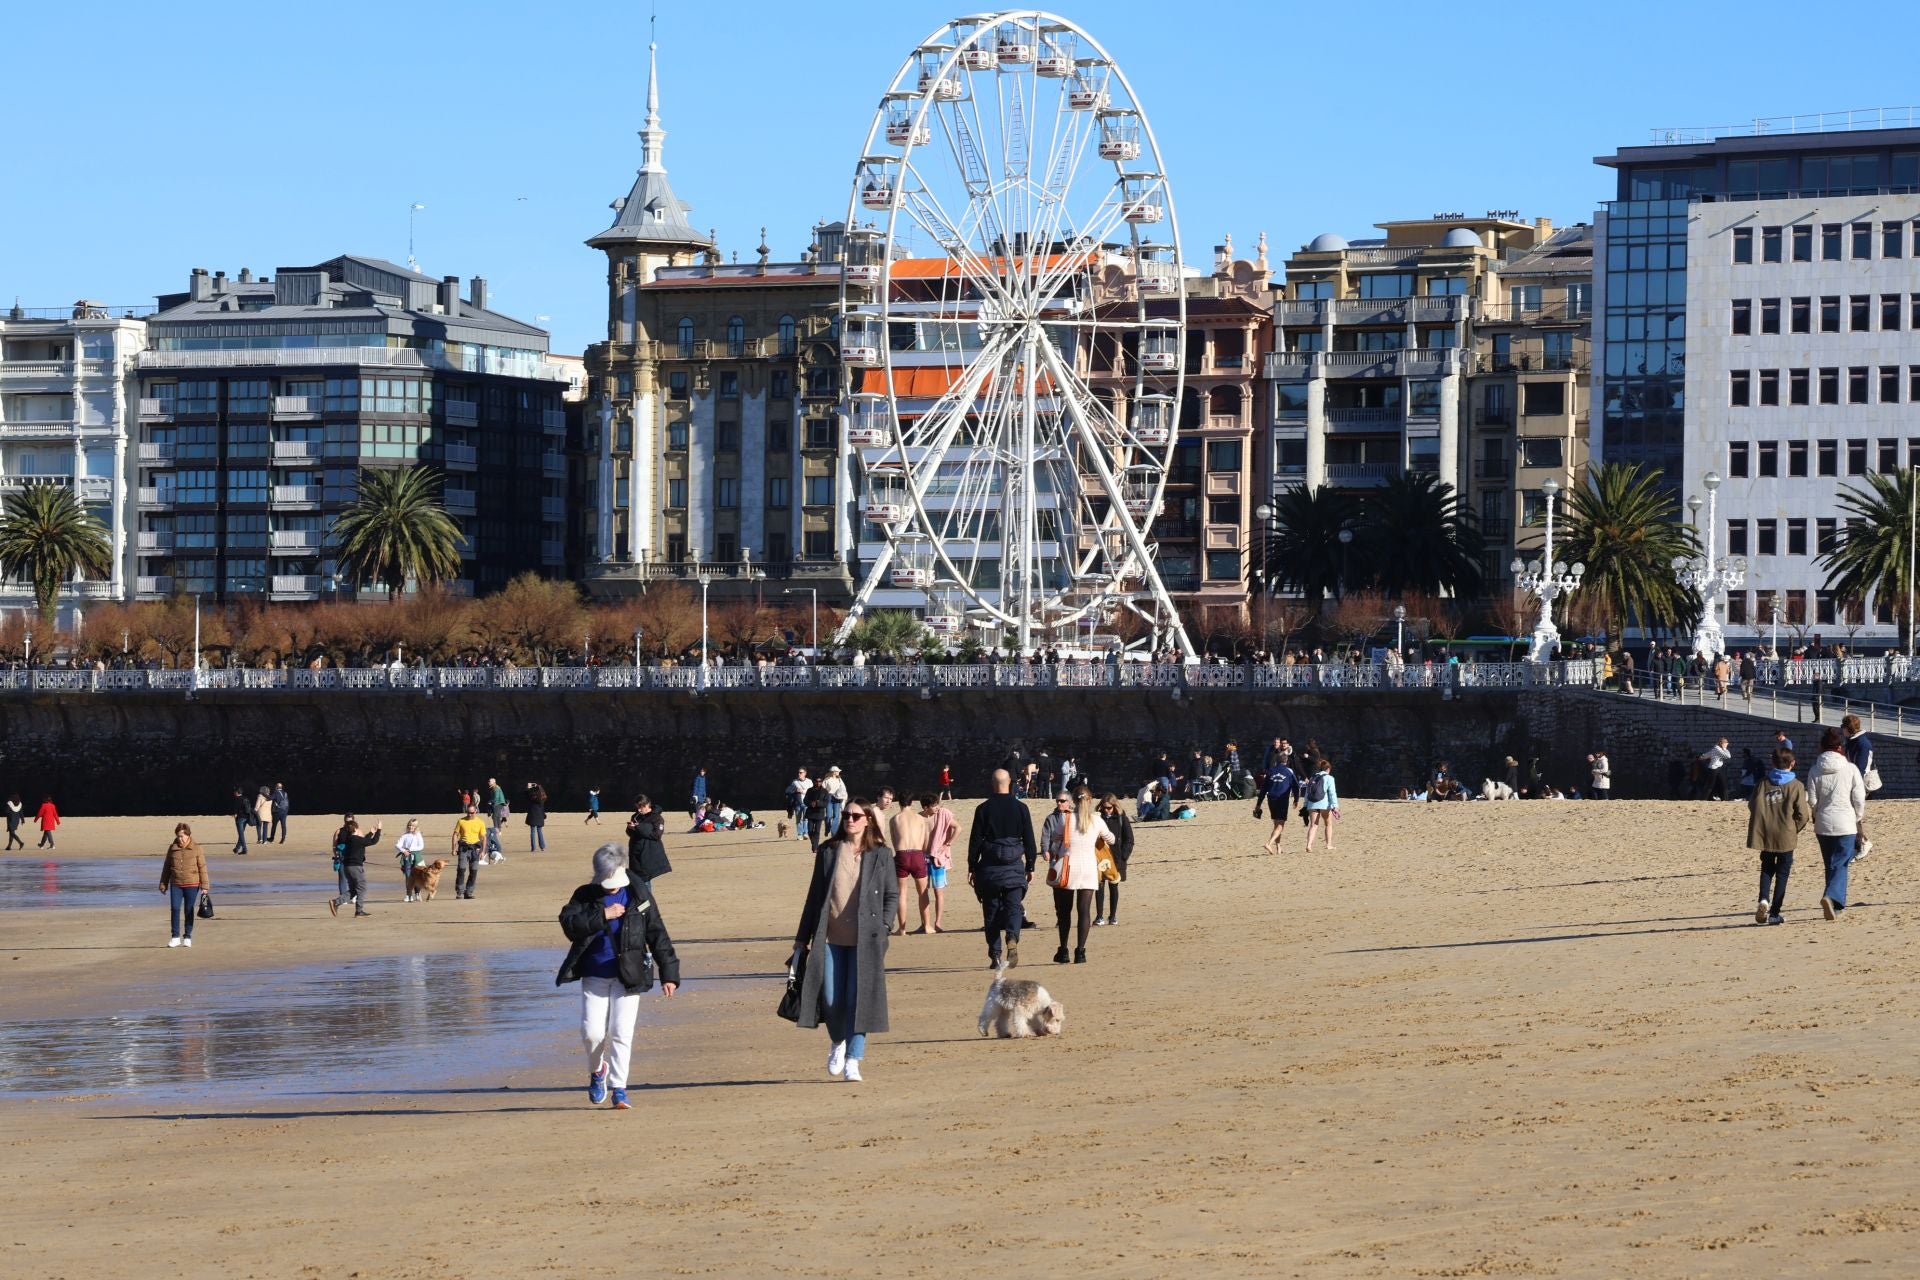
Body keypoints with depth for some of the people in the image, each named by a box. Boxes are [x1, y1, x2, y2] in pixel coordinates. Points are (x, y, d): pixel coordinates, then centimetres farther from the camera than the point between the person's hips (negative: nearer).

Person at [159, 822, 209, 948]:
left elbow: (202, 867, 0)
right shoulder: (172, 848, 5)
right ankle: (175, 937, 1)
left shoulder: (196, 849, -2)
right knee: (174, 909, -6)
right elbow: (166, 867, 12)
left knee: (189, 911, 4)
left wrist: (204, 885, -3)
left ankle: (187, 937, 13)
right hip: (176, 885, 2)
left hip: (191, 885, -2)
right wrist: (163, 884, 11)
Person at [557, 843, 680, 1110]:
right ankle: (597, 1071, 25)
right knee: (592, 1032, -5)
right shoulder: (585, 896, 1)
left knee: (621, 1033, -5)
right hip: (594, 976, 1)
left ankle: (618, 1088, 4)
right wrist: (602, 915, -23)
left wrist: (669, 974, -1)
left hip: (628, 977, -1)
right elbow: (569, 924, -15)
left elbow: (657, 935, 2)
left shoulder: (639, 895, 0)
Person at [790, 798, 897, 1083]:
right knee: (831, 999, -1)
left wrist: (882, 927, -7)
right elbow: (814, 896, 11)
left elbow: (892, 895, 7)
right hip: (830, 938, 2)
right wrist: (802, 938, 11)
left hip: (864, 940, -2)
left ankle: (853, 1060, 1)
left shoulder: (881, 854, 3)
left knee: (858, 998, -6)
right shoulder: (828, 851, 7)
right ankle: (838, 1042, 28)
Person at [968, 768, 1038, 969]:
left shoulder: (983, 809, -1)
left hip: (989, 867, 0)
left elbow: (975, 840, 0)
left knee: (991, 912, 6)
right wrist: (1030, 867, 13)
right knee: (1013, 907, 1)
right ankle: (1012, 940, -27)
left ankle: (995, 956, 3)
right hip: (1014, 867, 0)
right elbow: (1029, 840, 5)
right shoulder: (1020, 808, 2)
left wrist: (972, 867, 6)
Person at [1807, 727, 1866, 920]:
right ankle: (1831, 896, -26)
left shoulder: (1815, 771, -1)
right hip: (1845, 823, -3)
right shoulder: (1850, 769, -6)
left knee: (1832, 864, 15)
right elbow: (1859, 799, -4)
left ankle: (1837, 904, 18)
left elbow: (1812, 800, -1)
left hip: (1822, 824, 3)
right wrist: (1858, 820, 11)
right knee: (1840, 864, -2)